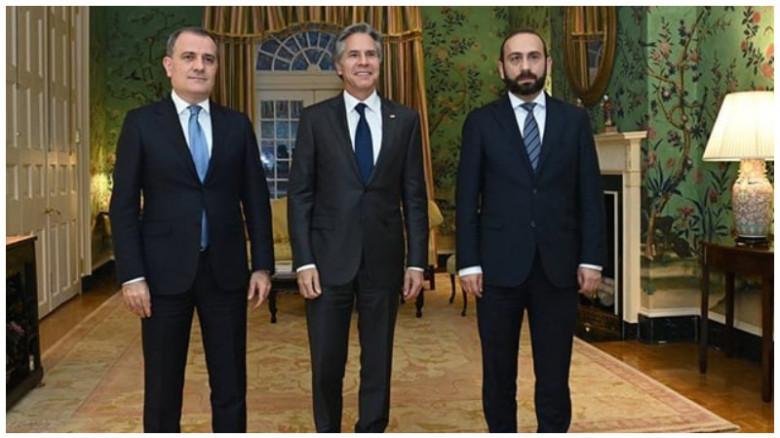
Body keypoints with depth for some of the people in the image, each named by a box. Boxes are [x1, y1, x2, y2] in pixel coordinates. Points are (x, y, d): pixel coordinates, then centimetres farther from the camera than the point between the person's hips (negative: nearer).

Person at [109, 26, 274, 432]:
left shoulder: (237, 124, 7)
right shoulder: (141, 123, 1)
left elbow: (256, 199, 8)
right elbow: (124, 205, -2)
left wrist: (262, 265, 3)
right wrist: (131, 276, -9)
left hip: (225, 270, 2)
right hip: (165, 271, -2)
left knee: (231, 384, 9)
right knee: (162, 387, 10)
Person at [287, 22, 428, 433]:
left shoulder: (405, 120, 5)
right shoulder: (315, 118, 2)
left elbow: (414, 195, 5)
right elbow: (299, 195, 0)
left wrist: (417, 260, 1)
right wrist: (303, 262, -7)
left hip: (384, 259, 1)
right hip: (330, 258, -1)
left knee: (379, 361, 11)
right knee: (326, 363, 9)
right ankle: (327, 429, 28)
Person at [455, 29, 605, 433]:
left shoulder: (574, 120, 7)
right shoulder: (481, 122, 3)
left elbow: (590, 195, 5)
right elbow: (466, 198, 0)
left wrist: (592, 259, -1)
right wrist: (468, 263, -6)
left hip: (558, 265, 1)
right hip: (499, 265, -1)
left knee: (554, 374, 8)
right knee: (498, 373, 11)